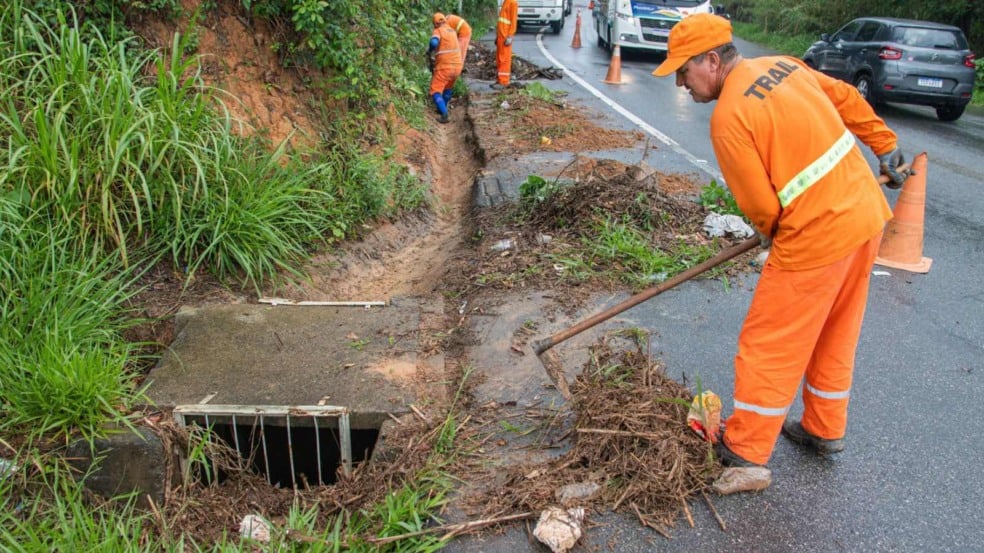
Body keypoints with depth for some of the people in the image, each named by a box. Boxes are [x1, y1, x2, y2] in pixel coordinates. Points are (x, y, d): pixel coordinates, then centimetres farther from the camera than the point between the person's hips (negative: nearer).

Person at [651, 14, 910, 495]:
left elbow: (761, 205, -14)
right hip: (867, 213, 9)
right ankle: (825, 429, 39)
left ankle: (746, 456, 13)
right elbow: (847, 99, 18)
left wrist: (770, 235, 8)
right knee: (834, 334, 22)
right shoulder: (782, 65, 7)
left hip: (817, 236, -9)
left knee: (768, 346, 3)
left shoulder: (728, 117, -18)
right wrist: (886, 147, 29)